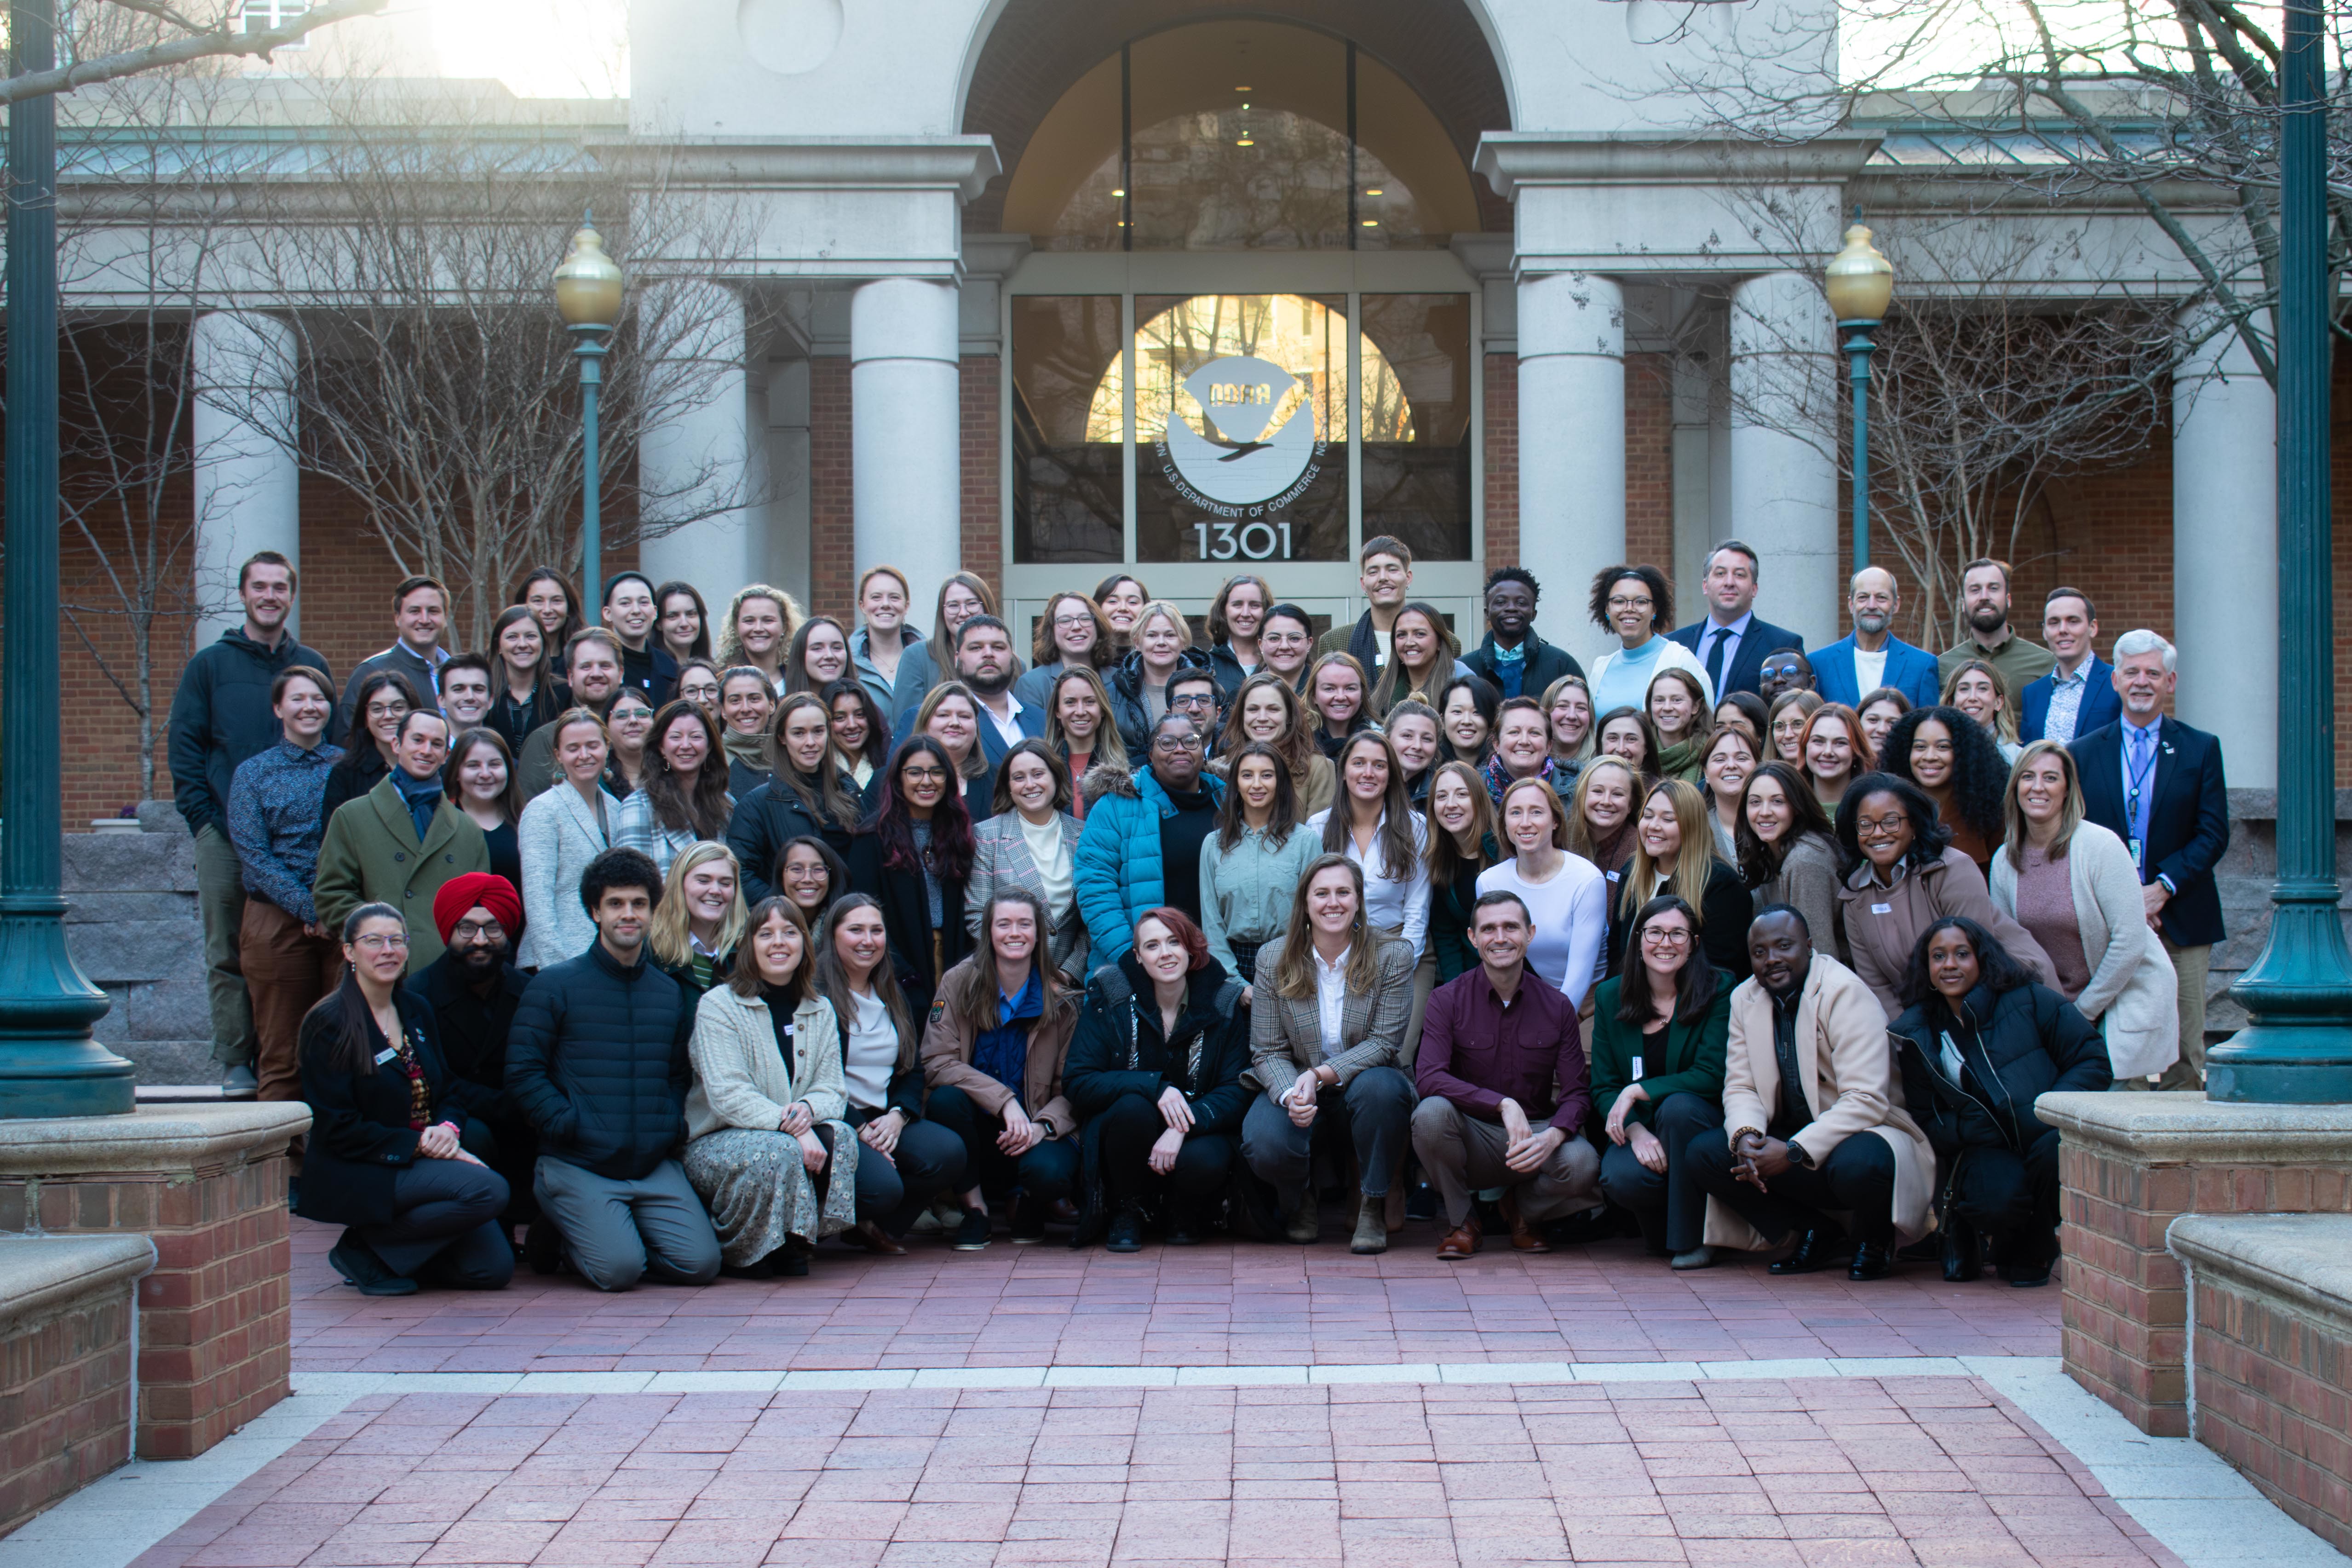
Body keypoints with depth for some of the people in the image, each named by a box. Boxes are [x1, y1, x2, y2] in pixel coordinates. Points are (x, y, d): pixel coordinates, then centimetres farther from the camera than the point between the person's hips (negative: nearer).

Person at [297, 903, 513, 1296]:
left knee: (494, 1268, -10)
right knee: (488, 1189, -28)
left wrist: (448, 1129, -7)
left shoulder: (417, 1011, 12)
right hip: (357, 1176, -7)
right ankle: (364, 1251, -11)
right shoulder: (329, 1024, -9)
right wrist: (419, 1144, -19)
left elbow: (447, 1092, 17)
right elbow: (338, 1128, -13)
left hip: (426, 1160, 7)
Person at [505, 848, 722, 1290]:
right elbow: (522, 1072, -5)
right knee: (618, 1269, -22)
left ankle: (614, 1231, 16)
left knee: (700, 1264, -13)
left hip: (655, 1166, 4)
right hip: (580, 1165, -4)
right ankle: (559, 1233, 12)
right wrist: (570, 1125, -13)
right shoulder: (554, 985, 0)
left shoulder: (670, 993, 16)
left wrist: (673, 1127, 4)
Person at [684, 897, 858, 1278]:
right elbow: (727, 1094, -19)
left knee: (840, 1136, -26)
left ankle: (794, 1245, -9)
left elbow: (833, 1089, 1)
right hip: (714, 1143, -5)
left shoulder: (820, 1011, 9)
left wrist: (808, 1110, -24)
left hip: (798, 1133, 5)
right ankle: (735, 1250, -12)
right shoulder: (718, 1005, -9)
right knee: (778, 1151, -35)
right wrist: (788, 1126, -32)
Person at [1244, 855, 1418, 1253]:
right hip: (1296, 1089, 1)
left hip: (1360, 1083, -1)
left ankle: (1373, 1207, -14)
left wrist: (1321, 1075, -25)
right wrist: (1290, 1095, -25)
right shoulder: (1273, 960, -2)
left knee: (1380, 1086, -37)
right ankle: (1300, 1201, 9)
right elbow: (1267, 1051, -3)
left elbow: (1385, 1043, -11)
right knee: (1264, 1144, -31)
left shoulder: (1393, 956, -7)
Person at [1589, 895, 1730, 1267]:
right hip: (1636, 1128, 2)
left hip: (1702, 1122, -2)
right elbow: (1603, 1088, 0)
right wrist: (1635, 1131, -20)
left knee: (1678, 1106, -36)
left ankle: (1692, 1237, -19)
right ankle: (1661, 1229, 6)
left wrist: (1638, 1091, -21)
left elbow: (1712, 1076, -15)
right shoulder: (1611, 997, 2)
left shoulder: (1718, 990, -7)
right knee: (1622, 1178, -32)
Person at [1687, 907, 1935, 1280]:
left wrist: (1795, 1151, -31)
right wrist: (1745, 1135, -21)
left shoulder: (1846, 993, -17)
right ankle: (1818, 1234, 1)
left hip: (1857, 1135, -6)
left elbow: (1867, 1100, -24)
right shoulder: (1745, 999, 4)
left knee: (1857, 1165, -40)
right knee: (1704, 1153, -14)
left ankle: (1874, 1239, -2)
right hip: (1791, 1141, 6)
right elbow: (1740, 1087, 4)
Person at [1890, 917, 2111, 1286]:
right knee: (2000, 1198, -36)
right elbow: (1926, 1121, 9)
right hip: (1985, 1151, 0)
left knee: (2059, 1146, -37)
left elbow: (2093, 1061, -2)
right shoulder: (1917, 1036, 7)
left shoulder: (2029, 1000, -1)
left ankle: (2034, 1251, -7)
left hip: (2045, 1136, 0)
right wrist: (1970, 1128, -13)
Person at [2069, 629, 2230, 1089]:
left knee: (2183, 1048, -2)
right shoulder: (2084, 753, 10)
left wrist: (2163, 888, -12)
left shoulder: (2200, 749, 7)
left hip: (2181, 920, 0)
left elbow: (2213, 834, 1)